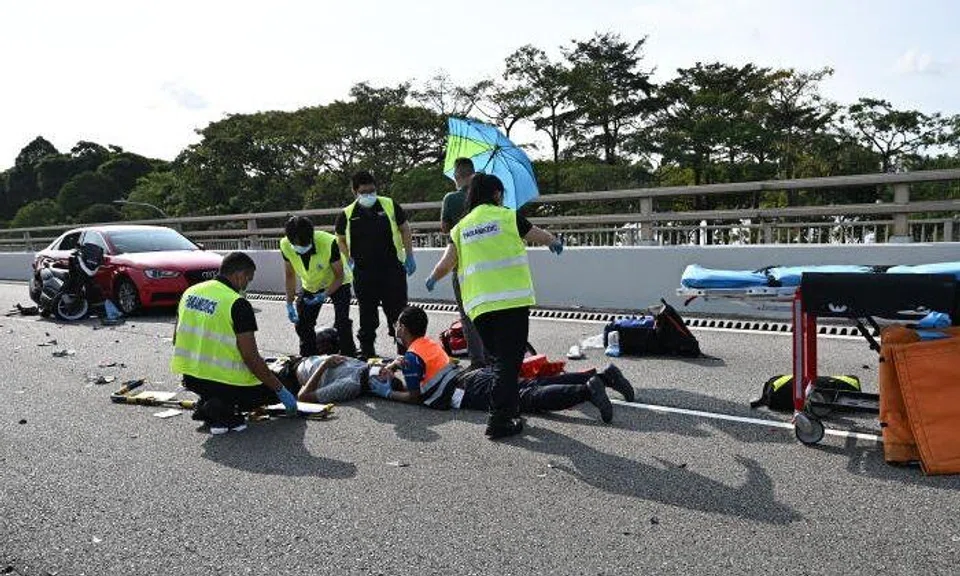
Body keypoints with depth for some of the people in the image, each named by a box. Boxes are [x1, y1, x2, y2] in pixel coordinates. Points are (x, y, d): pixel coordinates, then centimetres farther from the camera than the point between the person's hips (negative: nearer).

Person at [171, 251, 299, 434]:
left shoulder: (190, 291, 5)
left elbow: (177, 340, 15)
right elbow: (251, 358, -18)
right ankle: (223, 408, -8)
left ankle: (206, 403, 11)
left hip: (189, 376, 8)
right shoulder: (238, 304, -17)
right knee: (272, 390, 13)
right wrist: (281, 391, -8)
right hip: (223, 380, -8)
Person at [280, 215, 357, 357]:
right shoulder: (285, 245, -25)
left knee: (342, 323, -17)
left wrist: (325, 295, -34)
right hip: (310, 286, 4)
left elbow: (339, 276, -24)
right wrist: (290, 304, -12)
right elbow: (290, 275, -9)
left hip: (337, 283, -4)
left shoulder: (328, 243, -37)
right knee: (302, 324, 4)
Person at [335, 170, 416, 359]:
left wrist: (409, 256, 2)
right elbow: (341, 240, 15)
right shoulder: (347, 215, 3)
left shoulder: (390, 206, 1)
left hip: (393, 269, -1)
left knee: (398, 310, 5)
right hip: (363, 273, 1)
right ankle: (366, 350, 23)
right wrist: (349, 261, 2)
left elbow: (404, 229, 8)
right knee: (367, 315, 9)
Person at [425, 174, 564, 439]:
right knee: (509, 361, -2)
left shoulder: (461, 227, 13)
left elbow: (446, 263, 7)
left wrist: (432, 279, 29)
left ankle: (509, 408, 24)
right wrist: (555, 242, 42)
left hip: (479, 306, 4)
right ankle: (499, 419, -7)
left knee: (501, 359, 18)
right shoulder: (508, 217, 6)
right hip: (512, 301, -4)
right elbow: (542, 236, 19)